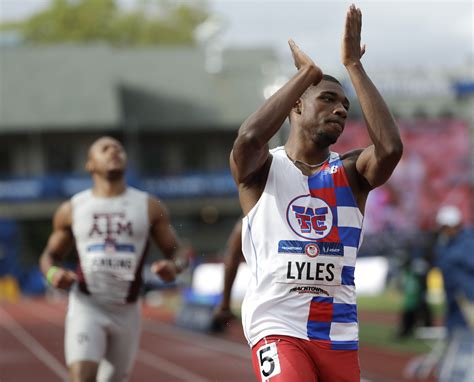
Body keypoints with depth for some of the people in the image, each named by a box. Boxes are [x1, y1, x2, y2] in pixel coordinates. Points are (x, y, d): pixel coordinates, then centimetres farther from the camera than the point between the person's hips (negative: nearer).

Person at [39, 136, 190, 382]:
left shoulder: (150, 208, 5)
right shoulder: (72, 209, 5)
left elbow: (178, 250, 8)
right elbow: (50, 255, 14)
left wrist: (174, 266, -16)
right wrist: (51, 273, -10)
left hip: (127, 311, 2)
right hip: (86, 306, -2)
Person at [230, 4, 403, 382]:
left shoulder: (351, 172, 7)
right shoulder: (262, 169, 1)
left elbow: (391, 148, -16)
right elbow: (249, 138, -23)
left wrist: (353, 66, -12)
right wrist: (307, 73, -14)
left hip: (339, 332, 4)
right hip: (277, 326, -4)